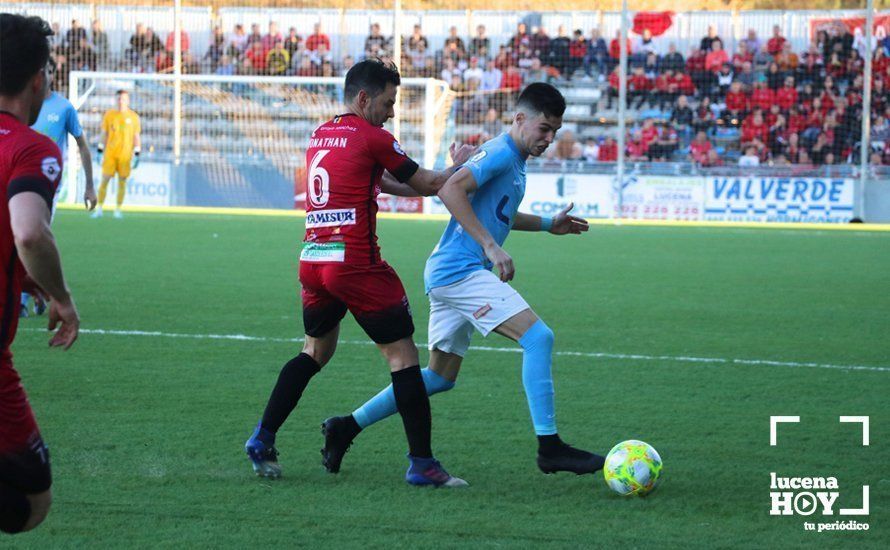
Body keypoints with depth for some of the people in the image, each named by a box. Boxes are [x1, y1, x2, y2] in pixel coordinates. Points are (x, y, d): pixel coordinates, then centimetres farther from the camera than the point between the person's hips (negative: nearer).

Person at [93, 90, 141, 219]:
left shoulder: (133, 116, 4)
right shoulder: (109, 115, 7)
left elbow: (137, 136, 6)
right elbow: (104, 134, 12)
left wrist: (137, 155, 0)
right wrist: (100, 151, 8)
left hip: (125, 154, 0)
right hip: (110, 153, 0)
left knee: (122, 181, 2)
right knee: (105, 179, -4)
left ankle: (118, 210, 10)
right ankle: (99, 209, 1)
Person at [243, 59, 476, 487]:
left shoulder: (320, 136, 17)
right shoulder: (371, 138, -6)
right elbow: (430, 185, 3)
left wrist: (445, 180, 26)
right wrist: (458, 165, 24)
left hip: (313, 260, 8)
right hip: (356, 264, -8)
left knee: (315, 351, 24)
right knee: (402, 354, -1)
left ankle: (262, 440, 16)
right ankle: (422, 462, -4)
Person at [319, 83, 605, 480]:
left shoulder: (513, 160, 19)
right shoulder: (500, 152, -12)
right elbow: (451, 189, -25)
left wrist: (547, 224, 29)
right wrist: (491, 247, -26)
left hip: (447, 274, 11)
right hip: (461, 269, -11)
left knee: (440, 377, 16)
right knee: (538, 337, -17)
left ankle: (346, 427, 19)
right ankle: (549, 446, -18)